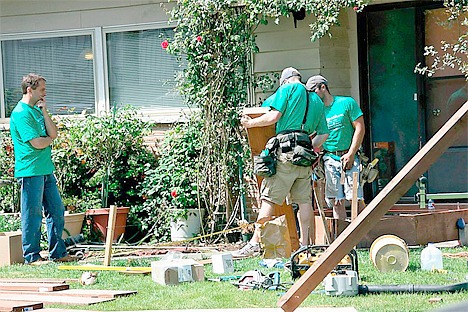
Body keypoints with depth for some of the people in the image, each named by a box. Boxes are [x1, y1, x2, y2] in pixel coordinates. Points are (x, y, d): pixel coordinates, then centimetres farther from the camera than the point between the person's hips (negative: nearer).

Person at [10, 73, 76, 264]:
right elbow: (37, 143, -20)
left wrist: (44, 112, -2)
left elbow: (53, 134, 7)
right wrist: (50, 139, 1)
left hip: (46, 169, 9)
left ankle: (58, 253, 19)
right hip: (30, 171, -9)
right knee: (33, 215, -3)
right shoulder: (21, 114, -14)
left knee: (56, 211, 11)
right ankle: (31, 257, 5)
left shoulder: (38, 110, 15)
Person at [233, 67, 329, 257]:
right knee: (304, 200, 8)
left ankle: (255, 243, -11)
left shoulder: (288, 88, 3)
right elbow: (324, 134, 23)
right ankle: (306, 245, 8)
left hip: (285, 150, -7)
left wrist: (250, 123, 5)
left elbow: (273, 117, -7)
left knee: (268, 198, -8)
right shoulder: (316, 100, 22)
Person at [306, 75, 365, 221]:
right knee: (336, 201, 0)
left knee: (356, 198, -9)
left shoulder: (347, 103, 1)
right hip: (330, 158, 4)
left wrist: (350, 154, -9)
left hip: (349, 157, -4)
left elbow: (360, 128, -2)